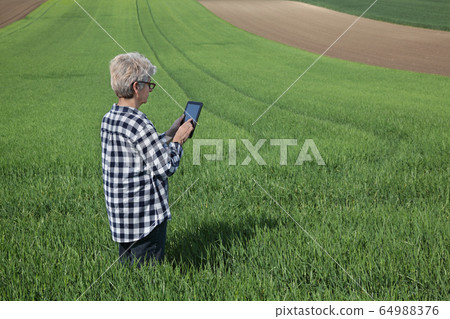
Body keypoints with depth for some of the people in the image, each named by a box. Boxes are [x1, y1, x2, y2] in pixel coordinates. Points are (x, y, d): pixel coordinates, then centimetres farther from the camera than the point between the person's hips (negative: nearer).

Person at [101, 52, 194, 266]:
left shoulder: (108, 119, 6)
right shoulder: (137, 123, -21)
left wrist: (168, 136, 14)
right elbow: (165, 168, -18)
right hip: (145, 216, -9)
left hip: (120, 214, 9)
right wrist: (177, 141, -3)